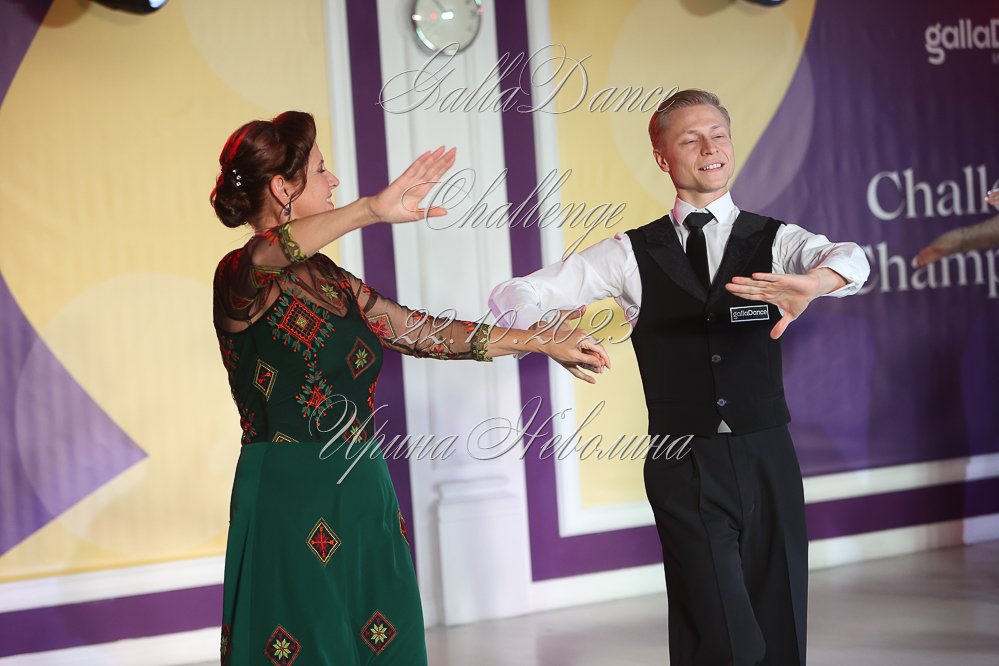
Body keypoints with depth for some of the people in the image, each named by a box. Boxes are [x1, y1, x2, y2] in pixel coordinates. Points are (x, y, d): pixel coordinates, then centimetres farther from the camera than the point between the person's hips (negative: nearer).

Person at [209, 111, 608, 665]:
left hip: (361, 495, 7)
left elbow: (425, 333, 20)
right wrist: (370, 210, -45)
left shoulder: (332, 283, 15)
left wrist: (544, 343, 20)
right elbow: (264, 256, -32)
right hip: (289, 500, -7)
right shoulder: (239, 279, -8)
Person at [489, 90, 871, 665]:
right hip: (684, 467, -2)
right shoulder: (633, 255, 5)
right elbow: (511, 297, 4)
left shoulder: (776, 241, 6)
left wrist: (813, 283, -38)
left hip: (768, 462, 2)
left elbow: (850, 259, -18)